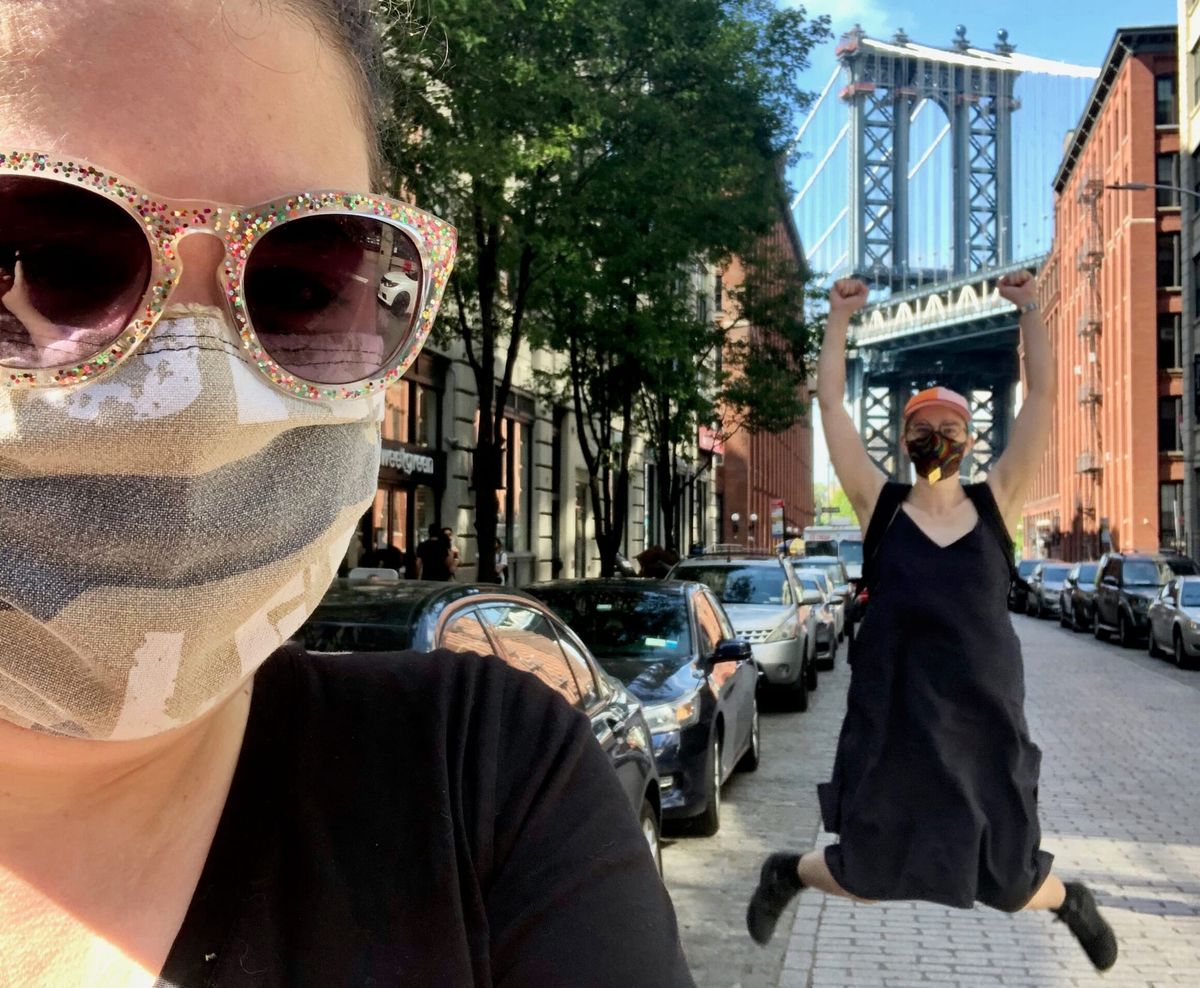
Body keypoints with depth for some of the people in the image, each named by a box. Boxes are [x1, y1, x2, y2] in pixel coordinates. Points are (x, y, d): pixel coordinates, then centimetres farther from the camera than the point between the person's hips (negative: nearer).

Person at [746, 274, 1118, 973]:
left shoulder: (997, 503, 0)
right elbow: (832, 405, -3)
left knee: (1009, 882, 12)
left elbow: (1043, 397, -3)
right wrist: (841, 320, -3)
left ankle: (1068, 898, 48)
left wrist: (1029, 308, -4)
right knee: (871, 874, 4)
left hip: (986, 716, 1)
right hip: (893, 716, -1)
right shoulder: (881, 505, -2)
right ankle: (788, 871, 37)